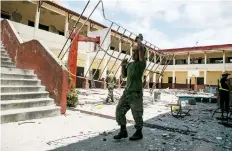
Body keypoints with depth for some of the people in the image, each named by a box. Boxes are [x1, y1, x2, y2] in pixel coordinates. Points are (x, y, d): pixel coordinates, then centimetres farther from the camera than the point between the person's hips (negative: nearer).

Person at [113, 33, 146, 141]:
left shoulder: (141, 63, -7)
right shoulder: (130, 64, 15)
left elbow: (141, 48, -20)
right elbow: (124, 76, 21)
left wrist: (139, 38, -1)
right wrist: (123, 66, 6)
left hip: (136, 94, -7)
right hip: (126, 92, 7)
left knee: (137, 114, 2)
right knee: (119, 110, 6)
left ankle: (139, 133, 23)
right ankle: (123, 131, 19)